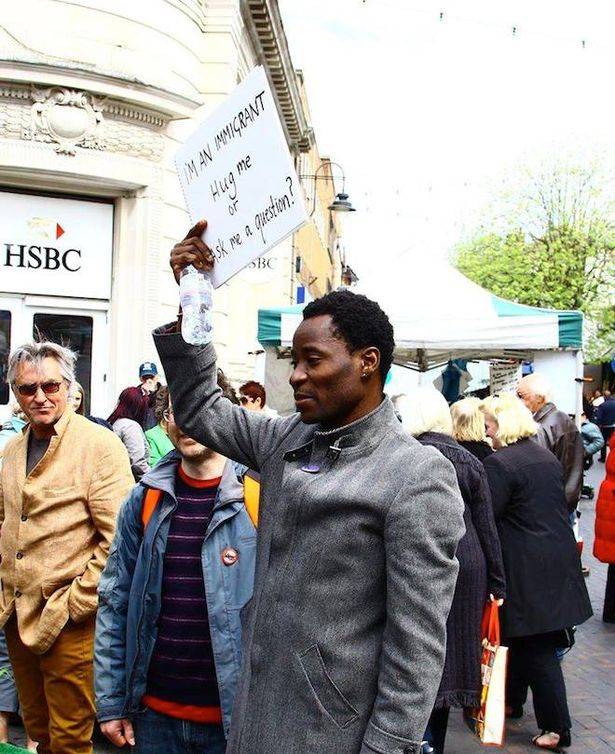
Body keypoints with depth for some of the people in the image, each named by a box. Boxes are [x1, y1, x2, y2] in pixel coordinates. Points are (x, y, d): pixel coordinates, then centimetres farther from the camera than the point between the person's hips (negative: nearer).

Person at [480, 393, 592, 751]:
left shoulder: (499, 464, -16)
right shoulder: (548, 458, 9)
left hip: (526, 570, -8)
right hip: (560, 558, 8)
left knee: (536, 648, 1)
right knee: (528, 638, 19)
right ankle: (512, 701, 32)